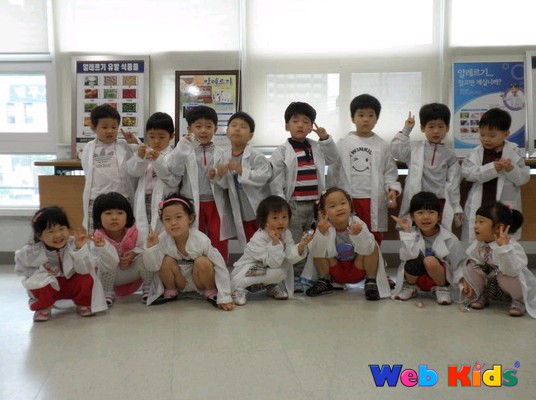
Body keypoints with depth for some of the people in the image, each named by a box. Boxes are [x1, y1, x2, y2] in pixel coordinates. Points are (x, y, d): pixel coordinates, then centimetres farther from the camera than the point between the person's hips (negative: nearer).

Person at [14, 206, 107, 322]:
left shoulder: (73, 244, -24)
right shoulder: (33, 251, -21)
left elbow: (84, 270, -31)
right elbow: (21, 269, -4)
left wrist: (80, 249, -46)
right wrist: (41, 270, -22)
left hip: (72, 284, 1)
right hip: (49, 284, 0)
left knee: (86, 278, -30)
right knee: (41, 286, -34)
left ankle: (83, 304, 3)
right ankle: (43, 307, 2)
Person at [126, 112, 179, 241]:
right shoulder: (144, 152, 12)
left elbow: (174, 180, -13)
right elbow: (133, 171, -1)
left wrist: (158, 160, -21)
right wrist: (139, 157, -19)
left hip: (163, 201, -3)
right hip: (144, 201, 3)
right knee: (143, 232, 4)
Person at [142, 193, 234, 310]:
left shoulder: (201, 240, -28)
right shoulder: (162, 240, -21)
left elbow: (220, 267, -23)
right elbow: (151, 267, -16)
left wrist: (224, 298, -25)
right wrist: (151, 248, -35)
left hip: (199, 282, -2)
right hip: (179, 283, 2)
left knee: (203, 262, -30)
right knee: (167, 261, -24)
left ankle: (211, 293, -4)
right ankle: (170, 292, 3)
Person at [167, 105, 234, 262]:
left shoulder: (220, 153, 4)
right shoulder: (185, 152, 2)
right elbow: (173, 170, -15)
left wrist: (217, 177, -18)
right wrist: (182, 145, -11)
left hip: (216, 205, 0)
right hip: (193, 204, 0)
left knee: (220, 246, 4)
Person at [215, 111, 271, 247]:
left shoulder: (255, 155, -15)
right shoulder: (225, 156, 1)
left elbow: (264, 176, -28)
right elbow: (225, 185, 8)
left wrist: (241, 170, -27)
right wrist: (220, 175, -12)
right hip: (241, 212, 5)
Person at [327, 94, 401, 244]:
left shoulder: (382, 145, 3)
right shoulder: (342, 144, 0)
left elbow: (390, 172, 4)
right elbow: (333, 173, 4)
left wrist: (393, 190, -12)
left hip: (374, 201, 1)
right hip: (348, 200, -1)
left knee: (374, 239, 11)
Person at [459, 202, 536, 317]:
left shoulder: (512, 246, -31)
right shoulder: (478, 244, -12)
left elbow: (511, 271, -47)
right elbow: (471, 261, 4)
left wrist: (503, 247, -54)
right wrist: (466, 281, -8)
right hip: (490, 285, 5)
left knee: (505, 276, -37)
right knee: (469, 269, -15)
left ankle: (519, 301, -6)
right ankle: (484, 296, 9)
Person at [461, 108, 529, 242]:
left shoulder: (514, 152, -2)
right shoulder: (477, 153, -2)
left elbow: (524, 178, -4)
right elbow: (466, 172, -15)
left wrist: (511, 169, -23)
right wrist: (491, 168, -24)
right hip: (479, 207, 1)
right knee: (473, 241, 11)